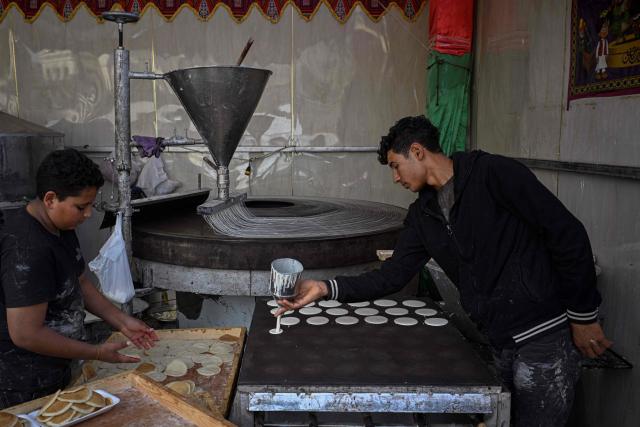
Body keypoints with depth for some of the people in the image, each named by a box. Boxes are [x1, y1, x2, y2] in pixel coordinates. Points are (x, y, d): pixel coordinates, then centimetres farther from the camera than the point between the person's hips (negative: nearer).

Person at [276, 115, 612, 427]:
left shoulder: (493, 173, -13)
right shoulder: (422, 214, 8)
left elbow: (567, 234, -12)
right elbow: (393, 274, 4)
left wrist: (583, 316, -9)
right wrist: (327, 289, -7)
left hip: (544, 336, -6)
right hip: (497, 344, 6)